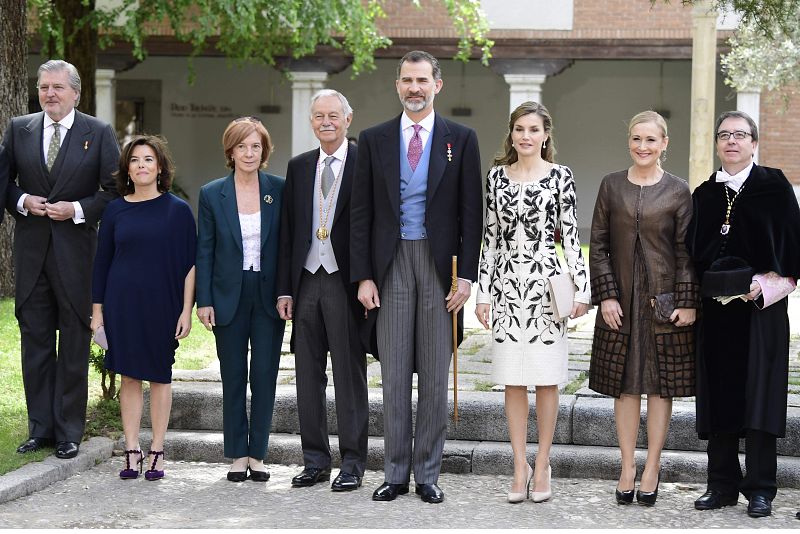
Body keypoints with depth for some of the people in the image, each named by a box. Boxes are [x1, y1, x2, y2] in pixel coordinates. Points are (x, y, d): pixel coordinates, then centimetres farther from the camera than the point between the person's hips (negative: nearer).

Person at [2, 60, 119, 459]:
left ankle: (69, 432, 11)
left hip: (76, 250, -3)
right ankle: (40, 429, 16)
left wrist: (77, 210, -13)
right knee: (35, 343, 7)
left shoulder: (99, 133, 0)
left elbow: (114, 190, 0)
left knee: (74, 346, 3)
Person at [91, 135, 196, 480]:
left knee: (159, 375, 6)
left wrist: (186, 310, -7)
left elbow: (189, 263, -1)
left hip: (162, 304, -1)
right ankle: (131, 451, 10)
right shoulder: (116, 210, 5)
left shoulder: (177, 210, -1)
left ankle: (157, 452, 13)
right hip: (122, 303, 2)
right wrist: (97, 309, 5)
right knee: (129, 376, 4)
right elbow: (102, 261, 8)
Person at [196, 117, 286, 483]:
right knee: (233, 377, 6)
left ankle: (257, 454, 10)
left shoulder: (280, 190, 2)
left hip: (269, 295, 0)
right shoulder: (212, 194, 2)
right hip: (229, 296, 0)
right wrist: (203, 301, -3)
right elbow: (204, 251, 3)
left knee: (265, 374, 0)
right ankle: (238, 455, 14)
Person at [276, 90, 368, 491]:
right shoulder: (298, 167, 12)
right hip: (306, 282, 5)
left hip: (346, 283, -5)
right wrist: (284, 288, 7)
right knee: (308, 375, 9)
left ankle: (352, 463, 8)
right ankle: (315, 461, 18)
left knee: (350, 376, 1)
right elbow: (288, 232, 12)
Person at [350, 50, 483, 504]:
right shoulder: (374, 139, 7)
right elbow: (362, 212, 6)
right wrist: (364, 275, -2)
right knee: (394, 376, 4)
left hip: (440, 264, -1)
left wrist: (467, 275, -6)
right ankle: (396, 474, 12)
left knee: (435, 376, 4)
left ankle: (428, 474, 12)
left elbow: (472, 213, 1)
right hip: (390, 264, 1)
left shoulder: (461, 139, 4)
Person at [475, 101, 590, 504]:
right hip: (507, 284, 3)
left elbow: (570, 235, 0)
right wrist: (483, 292, 7)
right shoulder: (497, 176, 8)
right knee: (512, 380, 5)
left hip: (546, 281, -2)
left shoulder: (560, 176, 0)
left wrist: (582, 288, -6)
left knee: (547, 379, 2)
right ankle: (520, 466, 13)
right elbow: (491, 237, 10)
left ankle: (542, 465, 12)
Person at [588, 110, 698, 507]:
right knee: (625, 385, 6)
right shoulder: (611, 186, 3)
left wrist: (687, 303, -7)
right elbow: (598, 245, 3)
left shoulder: (678, 191, 0)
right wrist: (606, 295, -5)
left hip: (665, 299, -1)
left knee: (661, 384, 4)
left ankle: (652, 467, 14)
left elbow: (686, 251, -1)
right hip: (621, 300, 1)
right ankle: (627, 467, 14)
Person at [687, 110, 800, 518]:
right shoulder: (704, 194, 12)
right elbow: (693, 251, 13)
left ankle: (760, 488, 2)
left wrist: (765, 283, -15)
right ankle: (723, 484, 14)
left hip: (761, 304, -4)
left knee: (758, 395, -4)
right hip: (715, 309, 4)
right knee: (718, 394, 6)